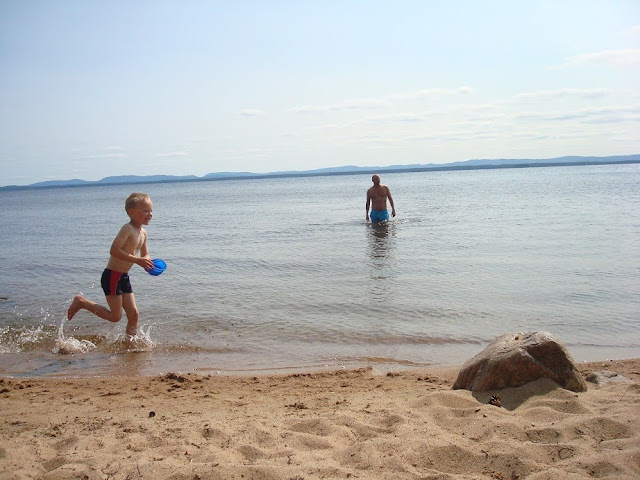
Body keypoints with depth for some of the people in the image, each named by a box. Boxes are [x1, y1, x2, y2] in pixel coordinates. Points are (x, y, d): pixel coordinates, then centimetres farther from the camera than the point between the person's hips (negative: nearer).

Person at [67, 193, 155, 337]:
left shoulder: (143, 233, 10)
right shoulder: (128, 229, -17)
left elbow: (145, 255, 21)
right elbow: (114, 250, -27)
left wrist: (147, 262, -3)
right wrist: (137, 260, -28)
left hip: (124, 277, 9)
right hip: (112, 276, -8)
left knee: (133, 314, 7)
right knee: (115, 317, -2)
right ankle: (81, 302, 12)